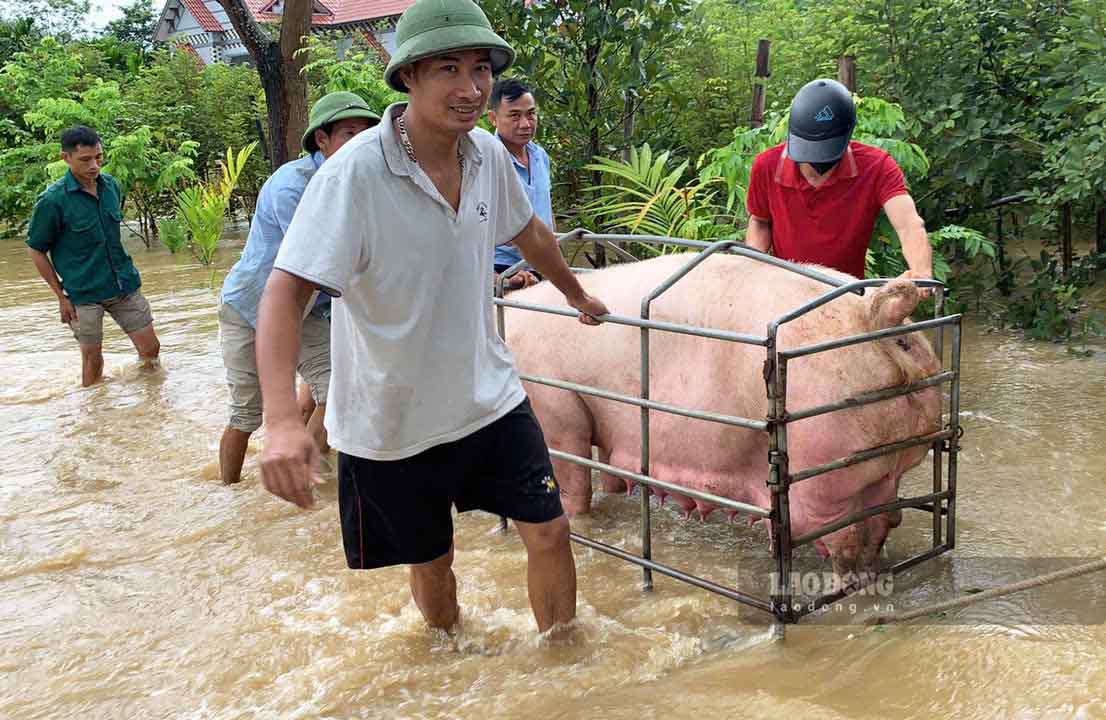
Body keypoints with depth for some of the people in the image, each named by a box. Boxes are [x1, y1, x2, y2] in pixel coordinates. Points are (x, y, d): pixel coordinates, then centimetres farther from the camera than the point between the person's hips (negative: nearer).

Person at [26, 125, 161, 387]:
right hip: (84, 294, -5)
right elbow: (35, 250, -6)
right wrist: (61, 296, -6)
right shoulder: (52, 201, -15)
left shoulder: (111, 185, 0)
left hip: (124, 285, 5)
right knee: (93, 359, 5)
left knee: (150, 349, 7)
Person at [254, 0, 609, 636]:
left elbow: (529, 232, 15)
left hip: (490, 396, 4)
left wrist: (578, 295, 30)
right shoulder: (355, 173, -25)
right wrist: (283, 422, -43)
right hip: (393, 420, -4)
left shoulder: (489, 154, -6)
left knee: (549, 531, 6)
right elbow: (286, 293, -30)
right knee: (432, 561, 15)